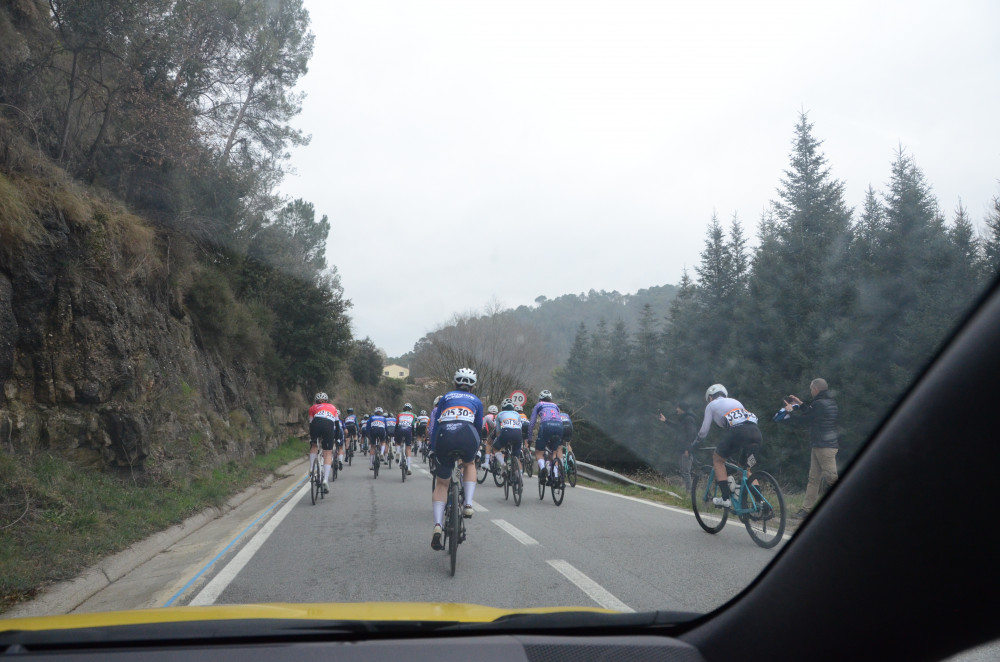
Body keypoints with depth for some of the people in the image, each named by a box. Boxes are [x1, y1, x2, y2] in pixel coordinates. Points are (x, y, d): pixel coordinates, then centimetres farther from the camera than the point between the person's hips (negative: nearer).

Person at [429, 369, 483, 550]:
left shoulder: (446, 397, 30)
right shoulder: (476, 401, 29)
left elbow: (435, 423, 27)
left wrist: (433, 448, 33)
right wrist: (475, 447, 48)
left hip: (444, 435, 0)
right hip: (467, 434, 0)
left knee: (441, 483, 14)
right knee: (469, 464, 33)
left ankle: (437, 525, -5)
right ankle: (468, 504, 14)